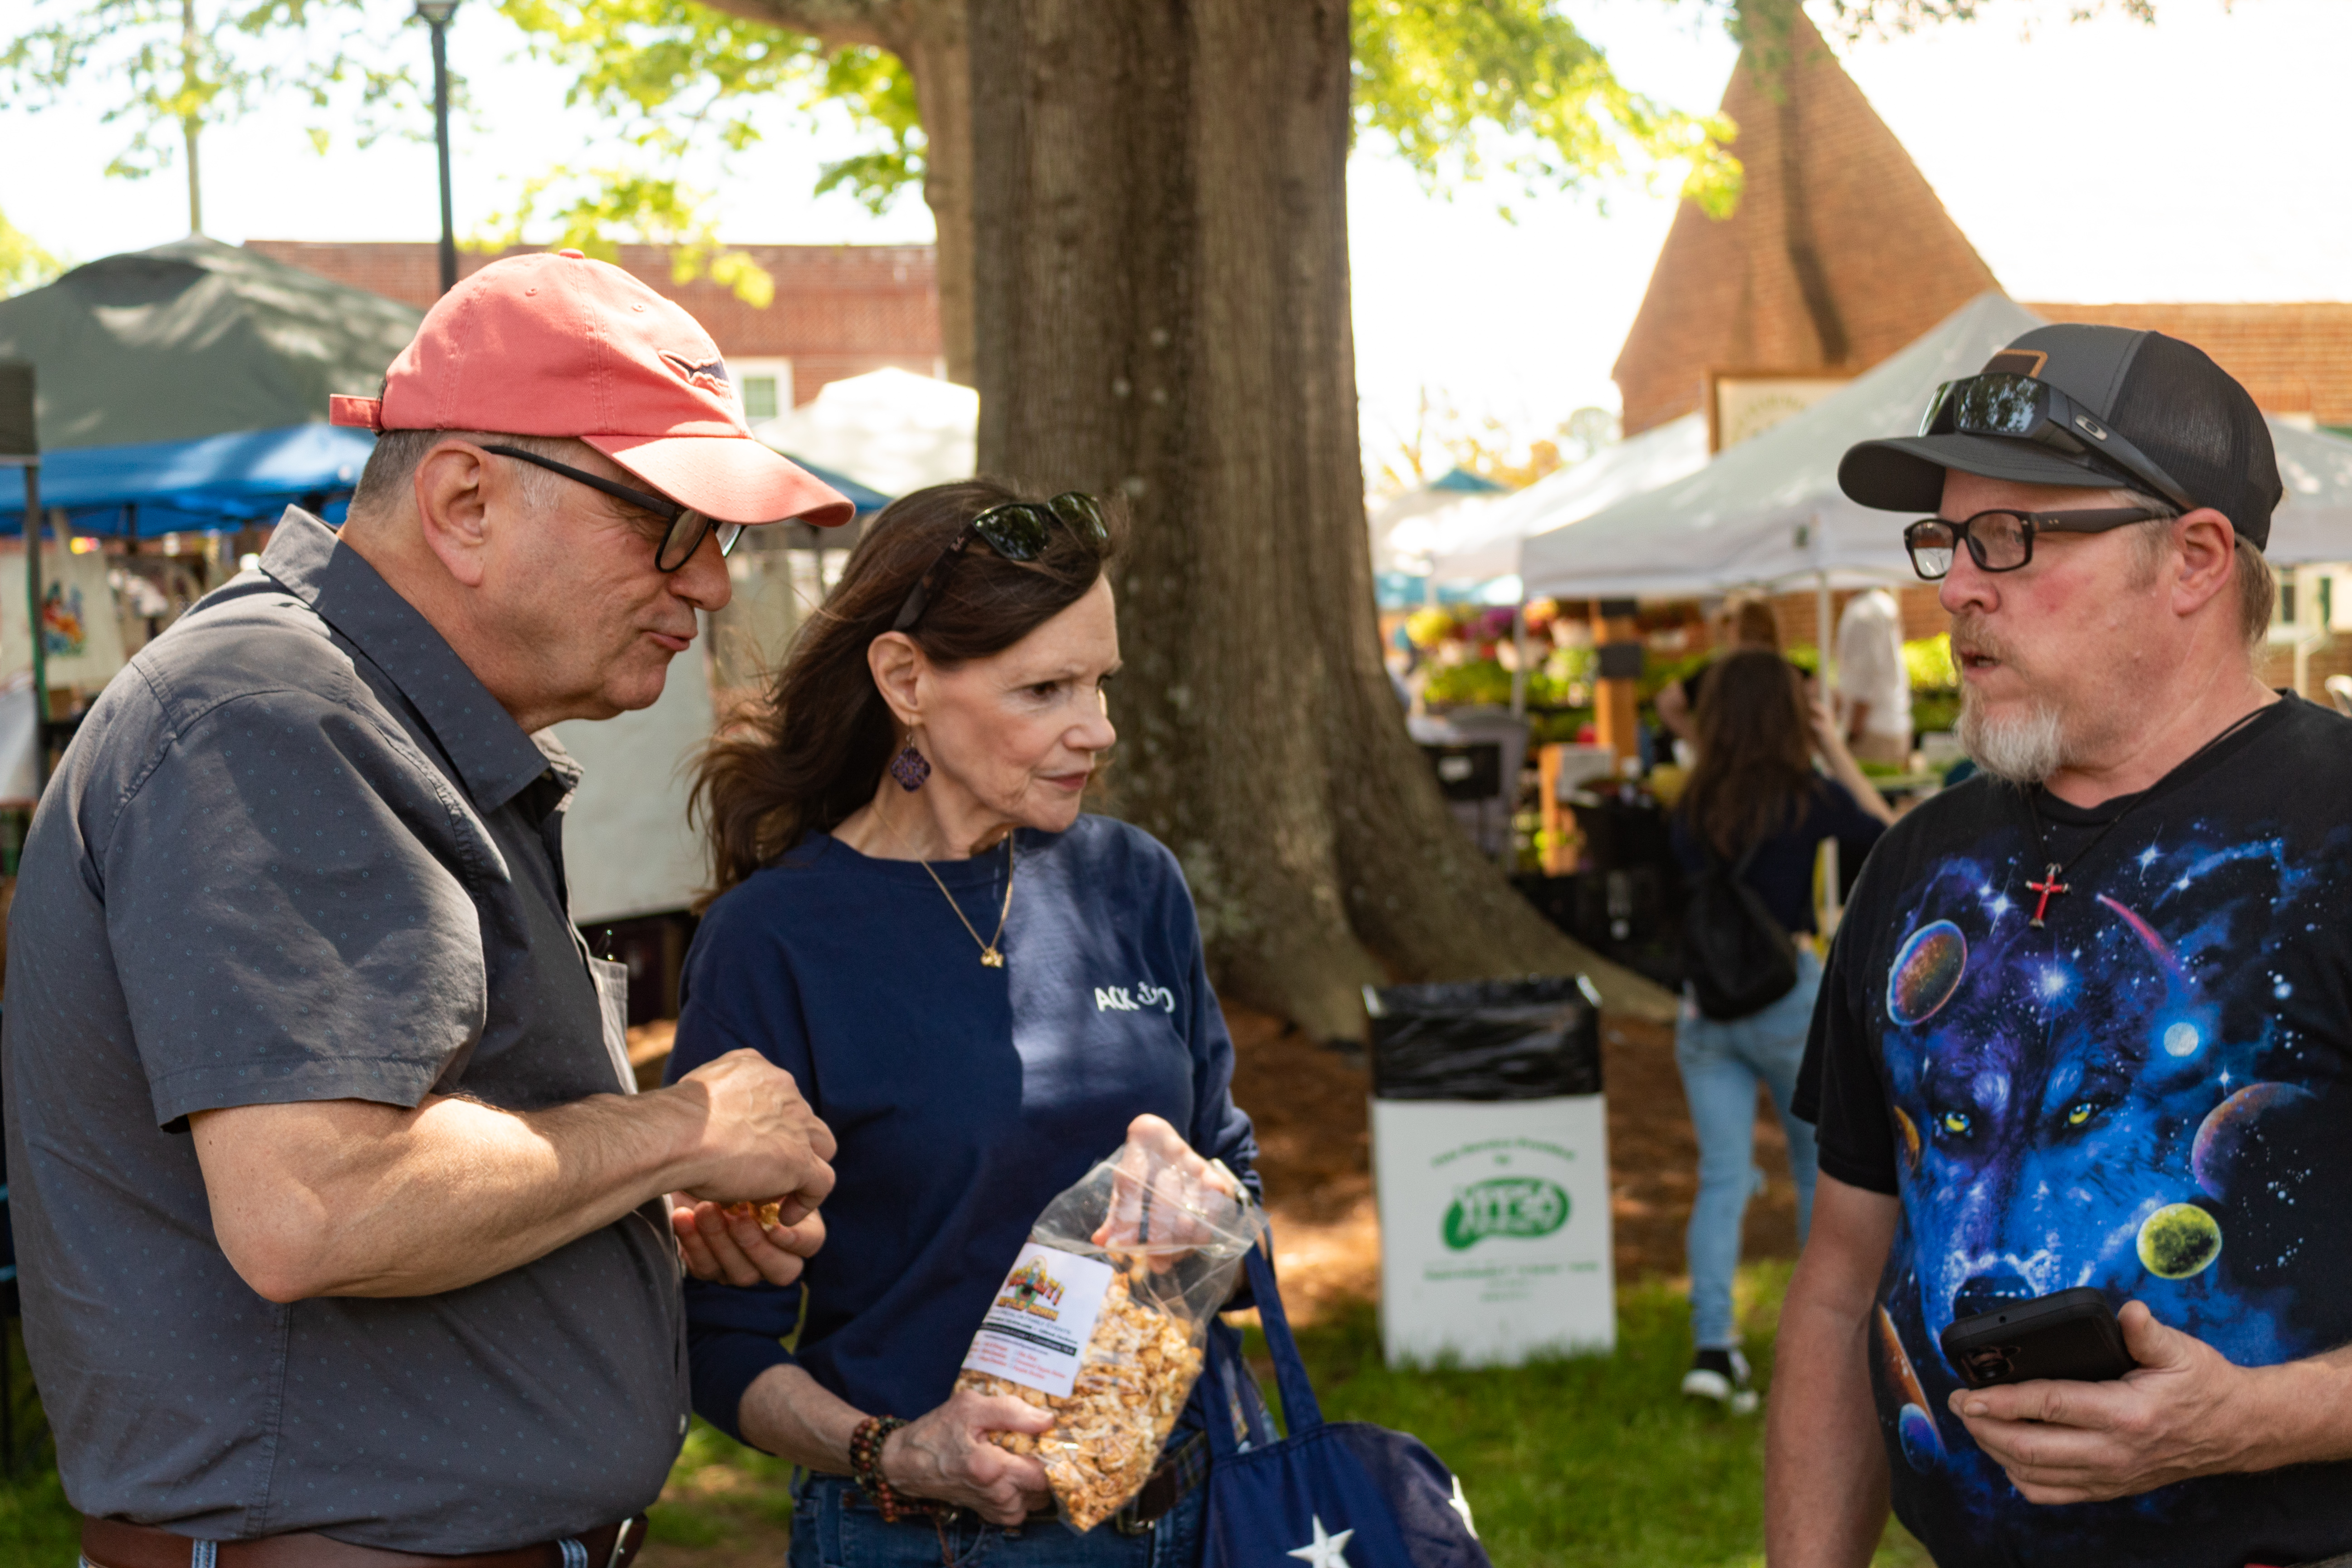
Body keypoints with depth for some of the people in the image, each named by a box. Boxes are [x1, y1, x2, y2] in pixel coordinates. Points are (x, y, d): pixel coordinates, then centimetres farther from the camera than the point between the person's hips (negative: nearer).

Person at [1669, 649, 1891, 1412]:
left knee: (1722, 1177, 4)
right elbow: (1892, 841, 7)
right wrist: (1838, 752, 8)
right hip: (1790, 998, -3)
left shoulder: (1690, 811, 0)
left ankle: (1711, 1343, -10)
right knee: (1822, 1168, 16)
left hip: (1706, 1006, 3)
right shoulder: (1810, 799, -9)